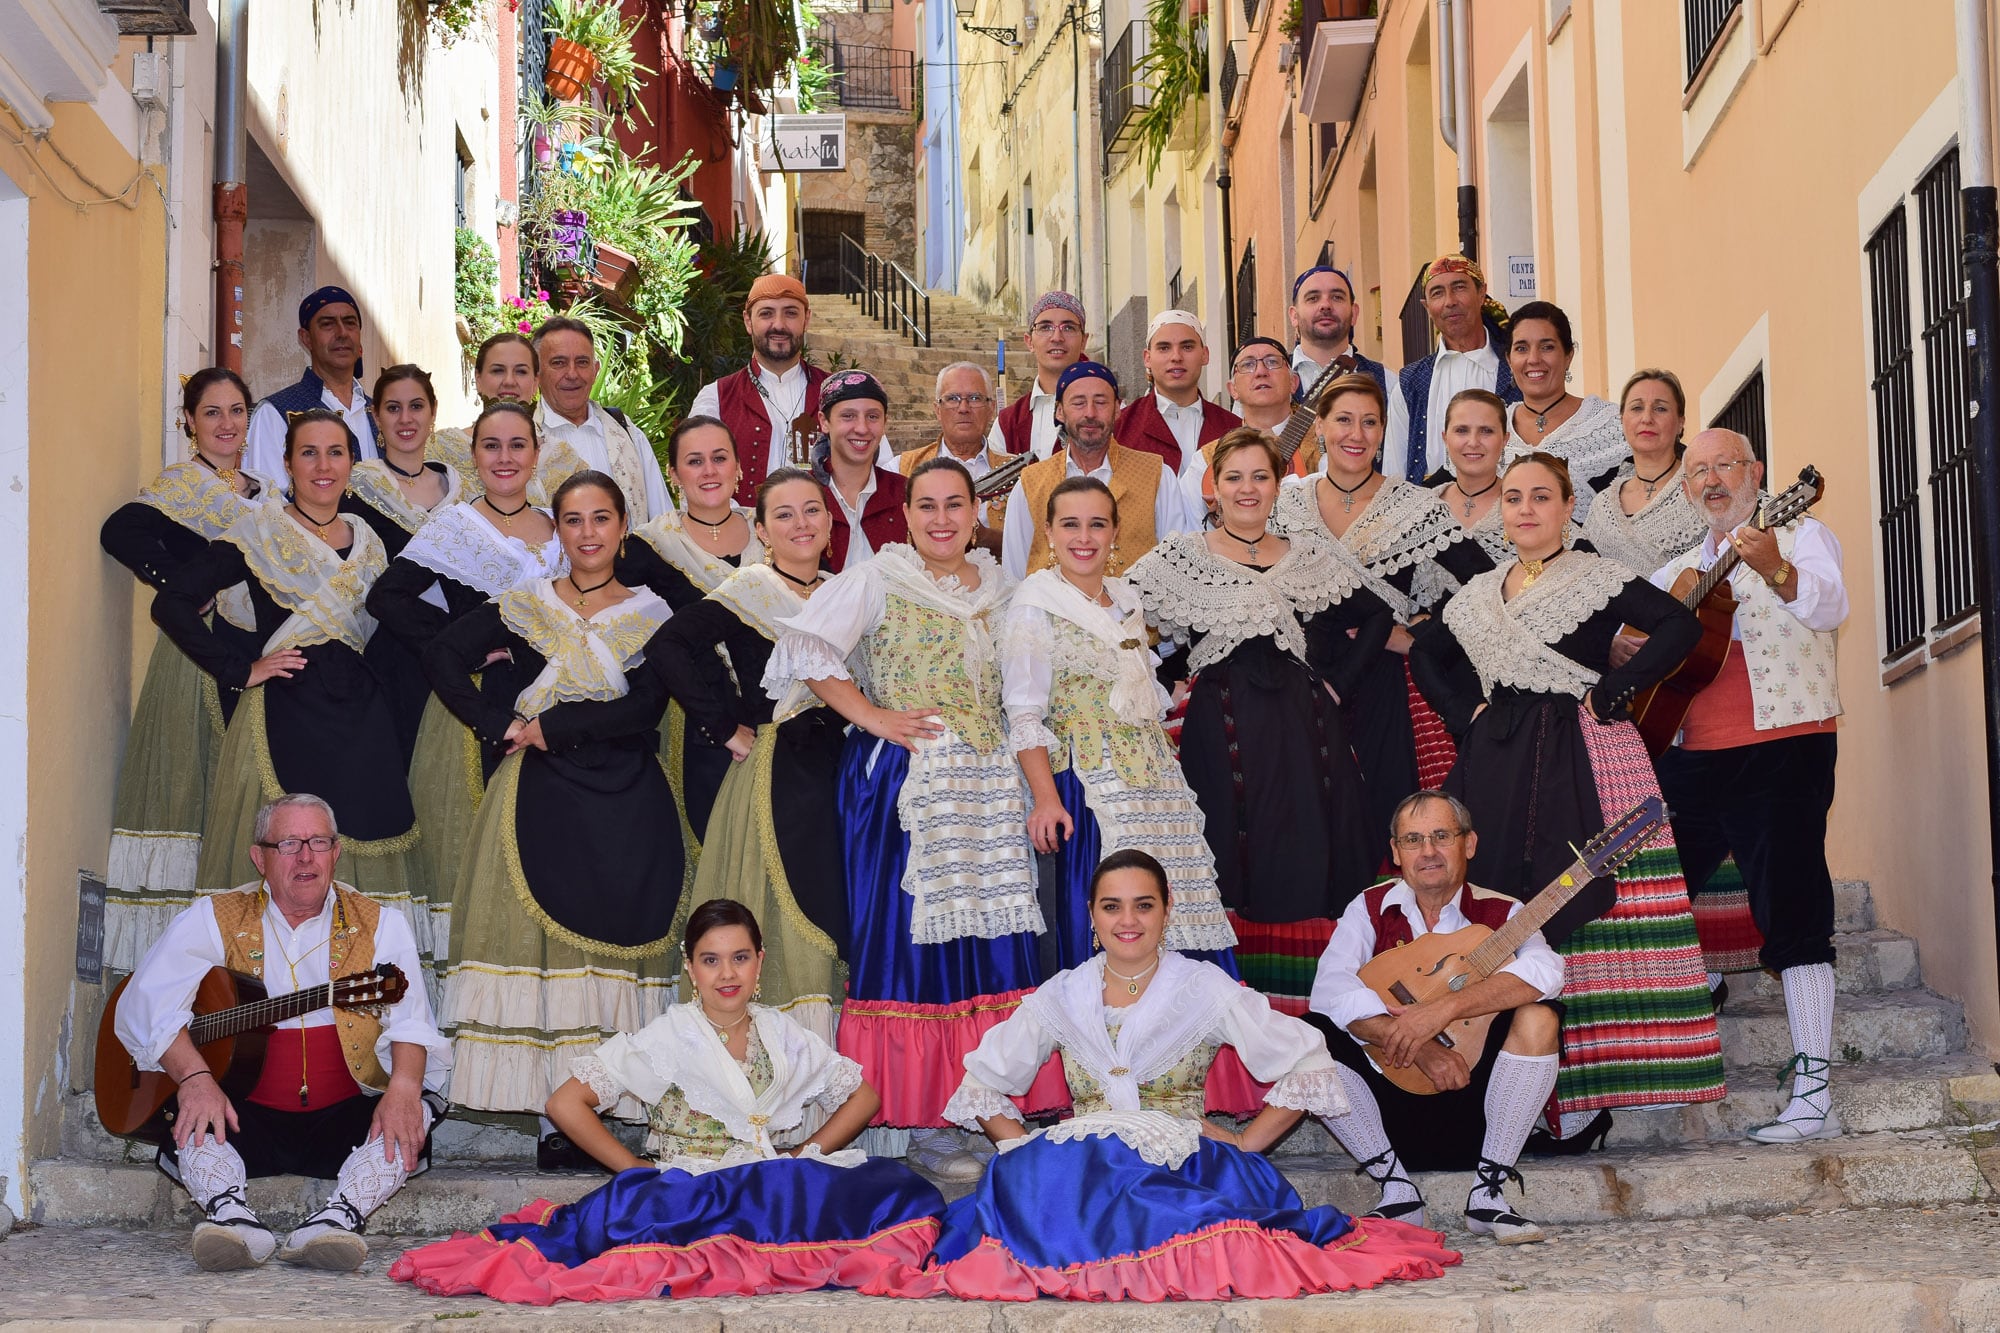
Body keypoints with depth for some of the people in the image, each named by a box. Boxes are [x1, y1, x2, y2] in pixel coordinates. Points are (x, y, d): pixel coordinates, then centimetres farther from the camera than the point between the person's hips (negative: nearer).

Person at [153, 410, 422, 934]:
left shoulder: (366, 539, 14)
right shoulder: (261, 531, -2)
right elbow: (172, 602, -8)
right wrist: (241, 670, -11)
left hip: (362, 718, 5)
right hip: (286, 712, -5)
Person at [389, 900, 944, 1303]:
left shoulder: (783, 1036, 17)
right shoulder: (666, 1037, 7)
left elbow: (863, 1095, 24)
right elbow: (566, 1105, 2)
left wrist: (805, 1156, 10)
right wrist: (640, 1170, -2)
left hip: (776, 1188, 5)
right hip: (687, 1187, -5)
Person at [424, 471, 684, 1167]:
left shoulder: (651, 614, 8)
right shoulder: (524, 607, 10)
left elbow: (645, 708, -6)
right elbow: (442, 657, 3)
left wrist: (550, 727, -11)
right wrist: (499, 725, -6)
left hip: (628, 808, 0)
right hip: (544, 803, 0)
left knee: (619, 941, -5)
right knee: (548, 944, -7)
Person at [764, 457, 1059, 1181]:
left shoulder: (998, 585, 15)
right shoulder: (880, 578, -1)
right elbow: (808, 647, -11)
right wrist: (871, 716, -13)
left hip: (987, 787, 5)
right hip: (903, 782, -5)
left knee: (991, 938, 1)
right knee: (913, 938, -6)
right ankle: (923, 1124, -3)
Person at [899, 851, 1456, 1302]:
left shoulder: (1205, 989, 9)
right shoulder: (1061, 997, 16)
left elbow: (1308, 1066, 7)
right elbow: (982, 1083, 19)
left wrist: (1243, 1144, -1)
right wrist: (1028, 1148, 2)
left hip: (1180, 1163, -3)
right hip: (1081, 1159, 3)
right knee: (1026, 1177, -35)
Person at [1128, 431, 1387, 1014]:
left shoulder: (1314, 558, 10)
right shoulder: (1179, 559, 2)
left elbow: (1376, 617, 17)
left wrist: (1336, 679, 7)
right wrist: (1185, 675, -5)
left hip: (1304, 729, 3)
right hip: (1222, 733, -3)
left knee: (1308, 856, 2)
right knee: (1231, 859, -3)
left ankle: (1306, 1009, 9)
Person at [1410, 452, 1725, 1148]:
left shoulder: (1597, 578, 0)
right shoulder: (1479, 594, 16)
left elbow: (1680, 624, -11)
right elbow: (1426, 654, 30)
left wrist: (1612, 691, -13)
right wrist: (1464, 712, 14)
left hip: (1579, 762, -5)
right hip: (1498, 766, 6)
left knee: (1578, 919, -11)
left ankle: (1582, 1095, -9)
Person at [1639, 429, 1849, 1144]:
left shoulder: (1802, 535, 2)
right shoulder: (1675, 574, 19)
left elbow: (1828, 607, -18)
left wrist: (1777, 572, -39)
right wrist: (1633, 651, 0)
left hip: (1785, 750, -6)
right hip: (1690, 759, 6)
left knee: (1792, 916, -10)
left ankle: (1813, 1096, -8)